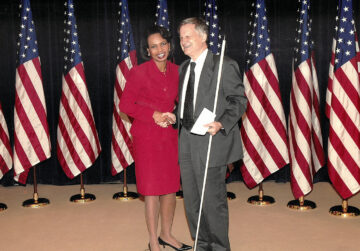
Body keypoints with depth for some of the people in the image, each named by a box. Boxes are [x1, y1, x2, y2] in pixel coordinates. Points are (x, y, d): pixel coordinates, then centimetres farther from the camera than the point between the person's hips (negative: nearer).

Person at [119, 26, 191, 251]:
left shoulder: (176, 71, 4)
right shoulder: (138, 72, -9)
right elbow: (125, 104, -8)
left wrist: (175, 116, -6)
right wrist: (154, 115, -15)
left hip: (170, 136, 5)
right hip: (147, 137, -4)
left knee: (171, 188, 12)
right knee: (152, 190, 3)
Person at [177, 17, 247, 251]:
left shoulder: (224, 65, -7)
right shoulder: (184, 68, 15)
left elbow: (239, 100, -9)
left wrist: (222, 124, -22)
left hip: (211, 141, -7)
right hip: (187, 141, 7)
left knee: (213, 200, 1)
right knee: (191, 199, 14)